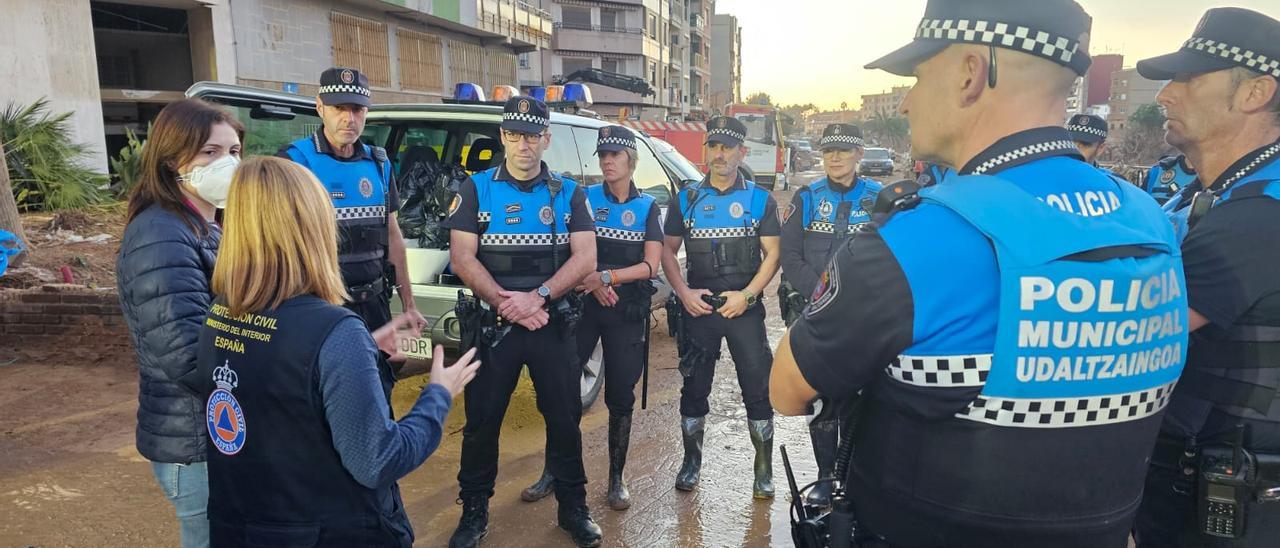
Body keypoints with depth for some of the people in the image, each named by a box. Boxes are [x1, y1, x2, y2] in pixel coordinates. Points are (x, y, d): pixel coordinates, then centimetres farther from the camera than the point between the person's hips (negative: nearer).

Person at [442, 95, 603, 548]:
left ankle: (573, 509, 24)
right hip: (491, 323, 0)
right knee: (482, 420, 6)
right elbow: (462, 257, -4)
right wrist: (505, 303, -15)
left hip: (555, 324, 1)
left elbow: (585, 259, -3)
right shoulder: (477, 189, 3)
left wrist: (537, 297, -16)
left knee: (565, 418, 7)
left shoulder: (568, 193, 6)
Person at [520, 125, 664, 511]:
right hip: (582, 305, 0)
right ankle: (552, 472, 15)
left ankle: (616, 478, 19)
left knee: (620, 397, 4)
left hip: (629, 311, 0)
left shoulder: (647, 207, 6)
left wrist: (605, 277, -14)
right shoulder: (585, 198, 6)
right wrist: (593, 283, -16)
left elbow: (651, 265, -3)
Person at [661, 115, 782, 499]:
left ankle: (764, 471, 14)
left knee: (758, 389, 0)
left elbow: (772, 254, 0)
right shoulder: (686, 199, 8)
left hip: (745, 308, -1)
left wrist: (746, 295, -12)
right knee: (694, 387, 9)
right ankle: (691, 463, 25)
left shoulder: (760, 200, 4)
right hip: (699, 307, 2)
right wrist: (684, 292, -7)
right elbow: (668, 251, 8)